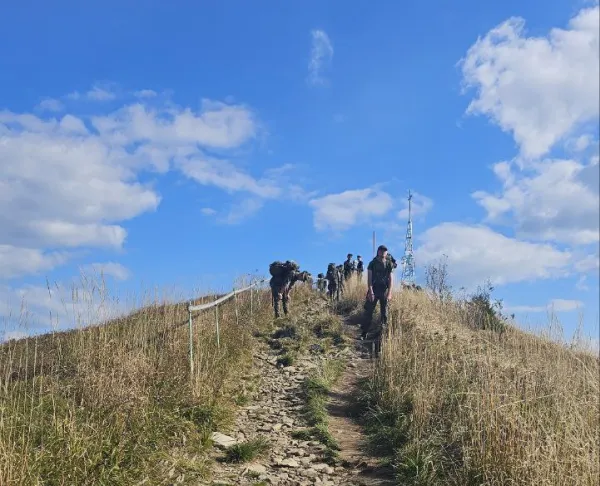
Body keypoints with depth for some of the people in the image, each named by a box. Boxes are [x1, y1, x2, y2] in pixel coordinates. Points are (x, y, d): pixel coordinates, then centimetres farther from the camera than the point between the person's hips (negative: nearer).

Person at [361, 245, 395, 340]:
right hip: (374, 290, -1)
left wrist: (389, 293, -9)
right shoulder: (372, 263, 0)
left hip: (384, 291, 1)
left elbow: (391, 280, 0)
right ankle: (364, 333, 3)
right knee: (368, 311, -2)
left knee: (384, 313, 4)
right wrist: (370, 292, -15)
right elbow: (369, 278, -5)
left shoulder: (389, 264, 3)